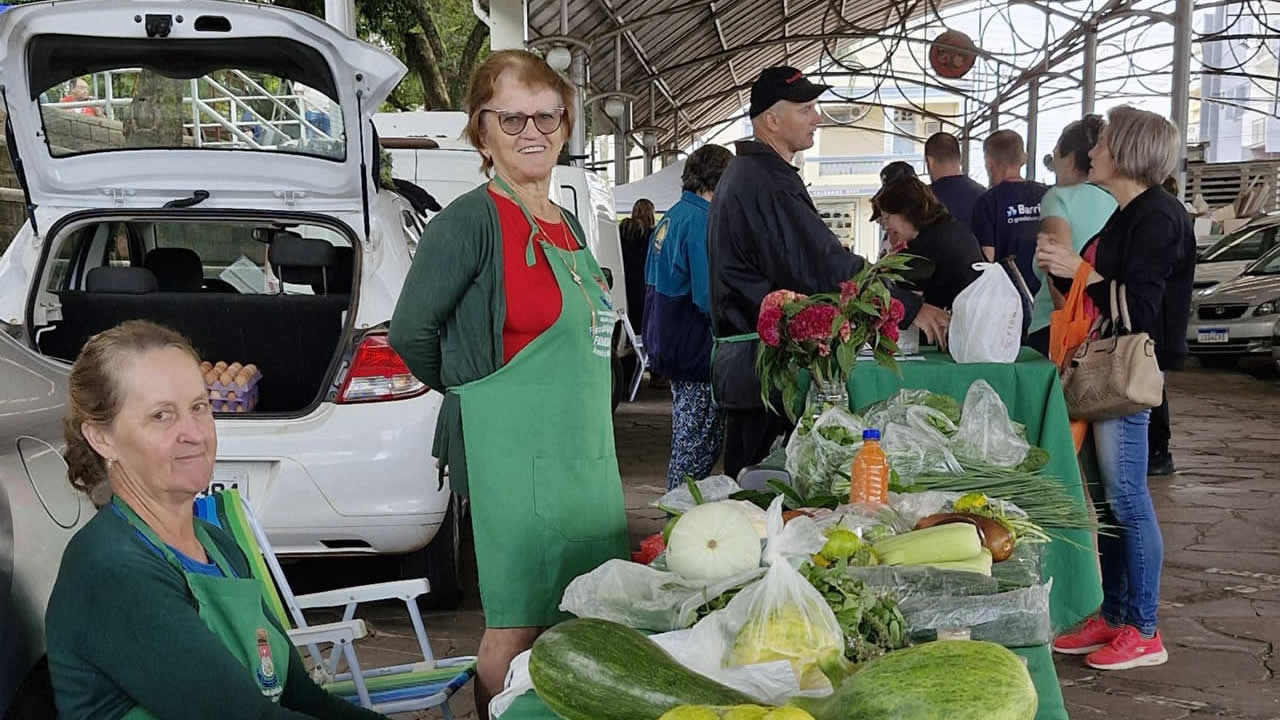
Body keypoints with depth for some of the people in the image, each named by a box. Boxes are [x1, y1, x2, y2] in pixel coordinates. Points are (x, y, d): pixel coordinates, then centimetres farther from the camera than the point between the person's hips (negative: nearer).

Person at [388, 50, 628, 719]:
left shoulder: (567, 226, 13)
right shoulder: (471, 220, -12)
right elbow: (410, 332, -12)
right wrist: (473, 391, 1)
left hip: (586, 453, 8)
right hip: (515, 455, -8)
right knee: (517, 628, 0)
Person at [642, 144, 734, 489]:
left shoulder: (670, 218, 11)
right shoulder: (701, 221, -19)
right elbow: (709, 297, -25)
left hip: (668, 342, 10)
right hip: (696, 350, -10)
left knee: (687, 436, 21)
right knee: (702, 441, -1)